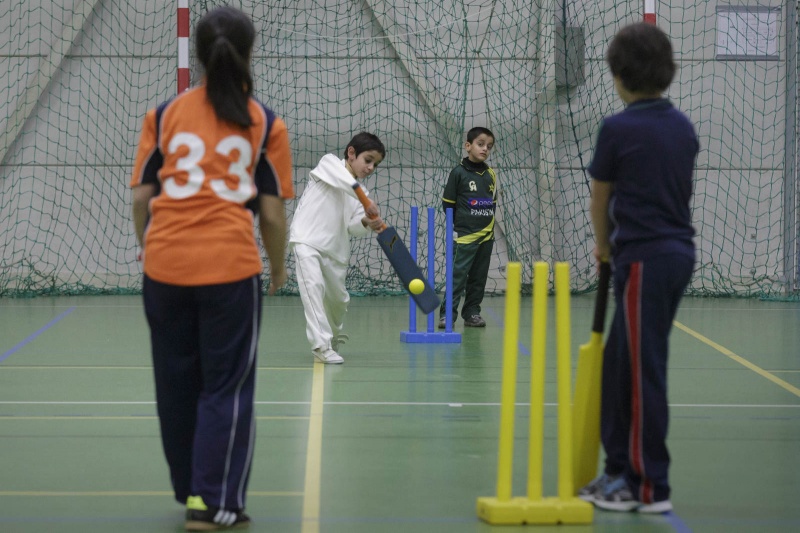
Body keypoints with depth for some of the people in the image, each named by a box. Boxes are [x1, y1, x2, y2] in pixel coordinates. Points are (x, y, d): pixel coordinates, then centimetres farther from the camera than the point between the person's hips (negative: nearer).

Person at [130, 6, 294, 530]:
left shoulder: (164, 114, 7)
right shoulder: (266, 123, 2)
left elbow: (141, 197, 6)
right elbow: (272, 212, 1)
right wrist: (279, 269, 16)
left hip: (165, 265, 3)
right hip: (231, 265, -3)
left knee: (176, 384, 15)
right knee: (226, 388, 6)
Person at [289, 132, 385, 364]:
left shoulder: (360, 193, 15)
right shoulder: (329, 162, -1)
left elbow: (353, 227, 4)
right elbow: (343, 180, -24)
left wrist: (367, 223, -18)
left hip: (335, 249, 7)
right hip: (307, 239, -7)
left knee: (338, 299, 16)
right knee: (314, 286, -24)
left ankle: (334, 337, 44)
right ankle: (321, 345, -26)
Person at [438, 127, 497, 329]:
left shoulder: (491, 174, 9)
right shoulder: (459, 172, -5)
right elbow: (448, 203, -2)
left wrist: (488, 223, 11)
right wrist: (460, 224, -1)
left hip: (486, 236, 5)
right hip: (464, 236, -5)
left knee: (479, 278, 9)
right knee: (458, 275, -9)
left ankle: (472, 313, 17)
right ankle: (447, 314, -7)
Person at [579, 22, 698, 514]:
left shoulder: (619, 129, -10)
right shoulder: (683, 127, 10)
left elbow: (600, 202, 2)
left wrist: (604, 245, 21)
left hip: (645, 259, -8)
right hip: (678, 249, 8)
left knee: (644, 372, -1)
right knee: (620, 363, 16)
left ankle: (651, 488, 4)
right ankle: (621, 470, 22)